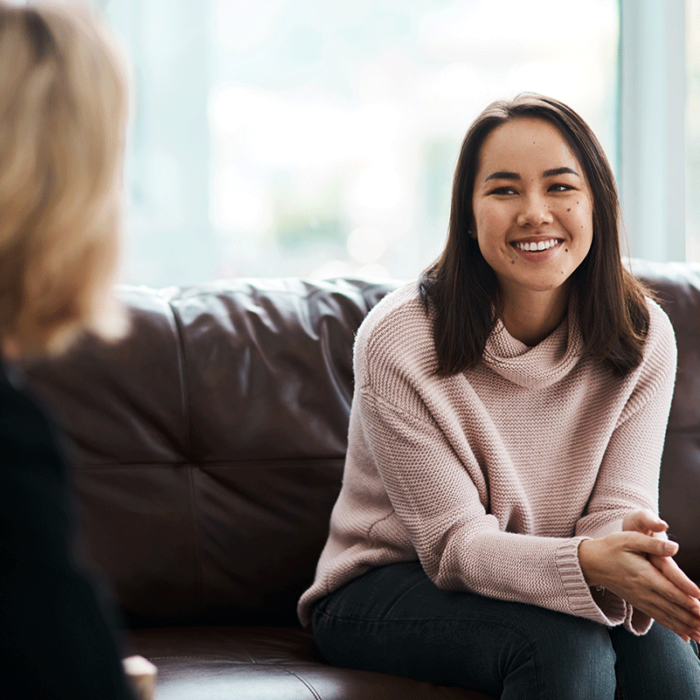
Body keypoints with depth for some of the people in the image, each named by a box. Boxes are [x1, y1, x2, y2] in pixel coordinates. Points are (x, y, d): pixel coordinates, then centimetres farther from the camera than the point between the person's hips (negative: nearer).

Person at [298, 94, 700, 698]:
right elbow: (455, 541, -21)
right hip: (384, 589, -3)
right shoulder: (398, 342, -20)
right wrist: (588, 563, -41)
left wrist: (632, 552, -37)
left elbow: (618, 507, -10)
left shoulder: (643, 337, -7)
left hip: (542, 582, 3)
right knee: (562, 644, -33)